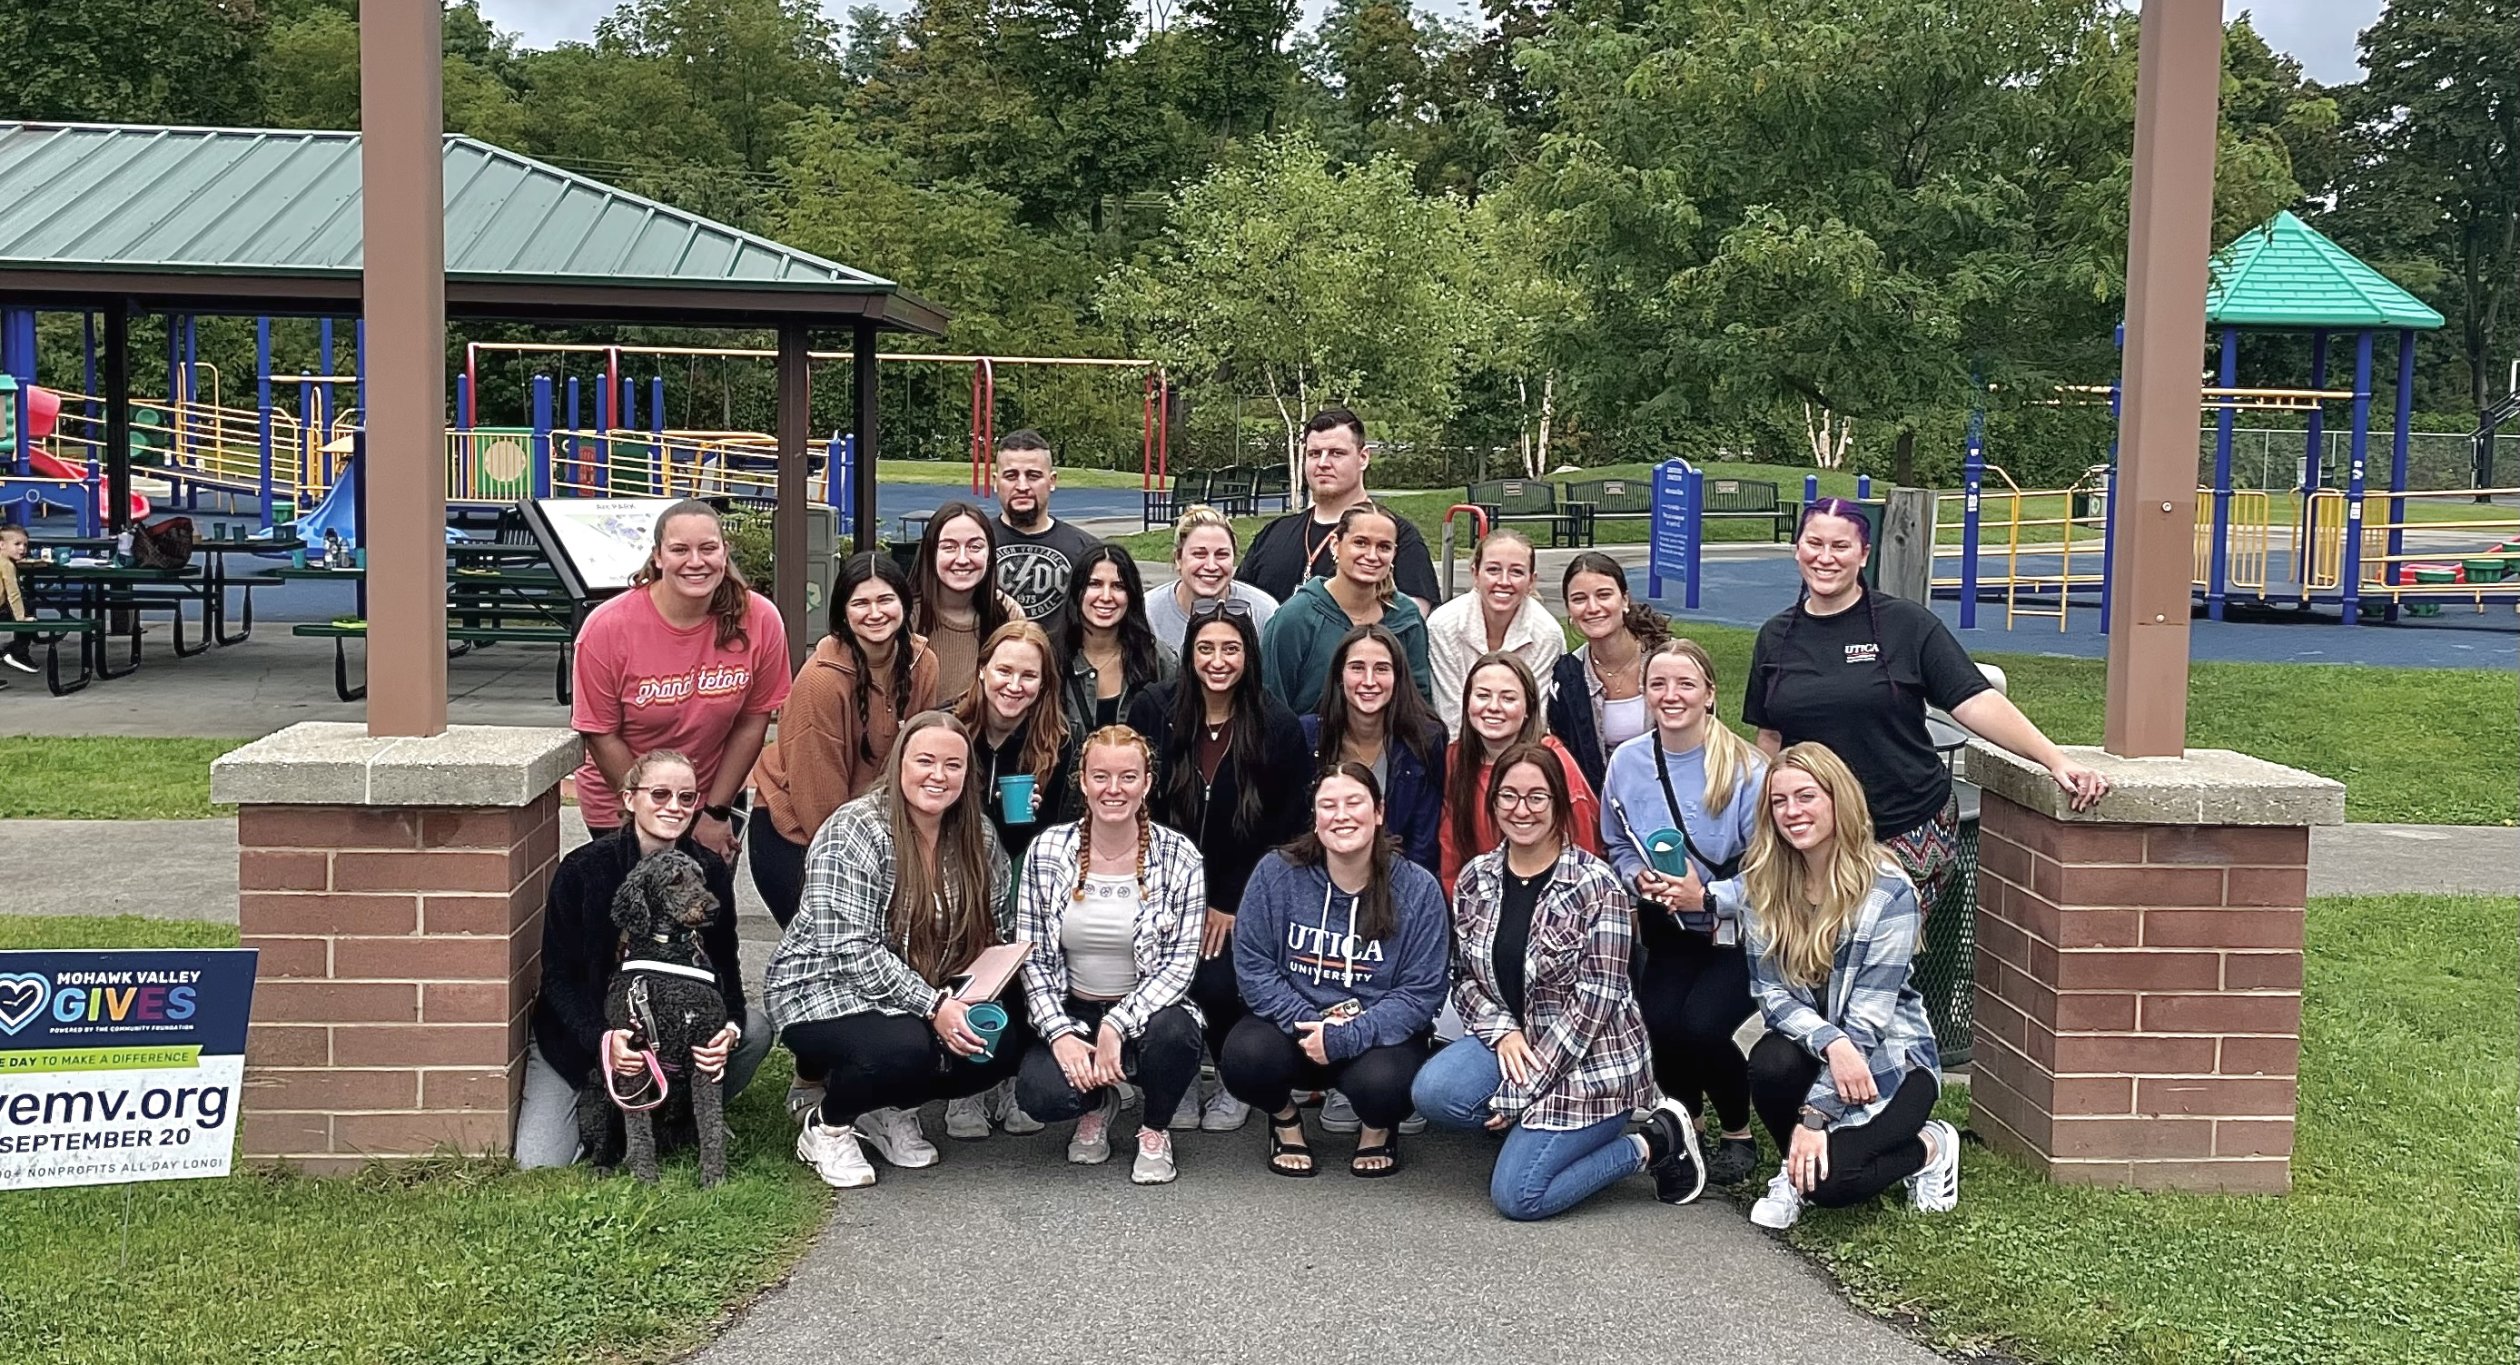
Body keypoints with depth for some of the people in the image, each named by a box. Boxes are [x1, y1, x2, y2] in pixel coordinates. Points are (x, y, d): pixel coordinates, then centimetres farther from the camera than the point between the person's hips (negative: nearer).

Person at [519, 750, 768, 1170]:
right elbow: (559, 977, -14)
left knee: (755, 1029, -24)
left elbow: (724, 966, -5)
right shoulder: (583, 868, -17)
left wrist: (729, 1028, -28)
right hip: (580, 1030, -3)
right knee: (539, 1163, -19)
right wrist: (602, 1040, -32)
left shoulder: (710, 871, -9)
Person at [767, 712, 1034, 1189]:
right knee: (905, 1047, -35)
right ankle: (825, 1127, -2)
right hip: (825, 990, -6)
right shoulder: (853, 833, -19)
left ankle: (890, 1110, 8)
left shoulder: (978, 836, 1)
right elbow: (849, 950, -25)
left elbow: (999, 933, 5)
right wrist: (933, 1006, -30)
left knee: (1006, 1042, -18)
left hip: (934, 996, 6)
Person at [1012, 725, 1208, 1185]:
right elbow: (1031, 958, -2)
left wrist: (1117, 1024, -23)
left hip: (1145, 1012, -1)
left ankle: (1155, 1131, 0)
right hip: (1071, 1013, 1)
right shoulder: (1047, 851, -4)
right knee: (1039, 1093, -28)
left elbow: (1180, 961, -11)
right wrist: (1059, 1033, -15)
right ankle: (1097, 1104, 13)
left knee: (1173, 1031, -36)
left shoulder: (1179, 857, -8)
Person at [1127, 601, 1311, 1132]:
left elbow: (1283, 829, -3)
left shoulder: (1278, 728, -6)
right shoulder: (1153, 710, -4)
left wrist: (1231, 904, -7)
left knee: (1216, 984, -21)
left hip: (1241, 897, -1)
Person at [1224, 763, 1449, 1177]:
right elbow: (1252, 966, -6)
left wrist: (1346, 1037, -22)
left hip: (1378, 1034, -1)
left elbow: (1421, 992, -10)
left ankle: (1378, 1128, 8)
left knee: (1381, 1081, -34)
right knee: (1244, 1056, -30)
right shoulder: (1276, 873, -5)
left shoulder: (1417, 888, -8)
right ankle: (1285, 1118, 9)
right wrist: (1309, 1024, -19)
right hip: (1293, 1026, 1)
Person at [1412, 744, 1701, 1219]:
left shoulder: (1594, 886, -15)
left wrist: (1520, 1092, -18)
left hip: (1589, 1061, -5)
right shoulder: (1475, 879, 2)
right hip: (1511, 1041, 5)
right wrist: (1501, 1032, -15)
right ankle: (1534, 1132, 3)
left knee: (1518, 1197, -15)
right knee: (1432, 1091, -24)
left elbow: (1593, 1001, -17)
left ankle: (1655, 1143, 5)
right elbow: (1466, 979, 7)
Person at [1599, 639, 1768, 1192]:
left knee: (1702, 1025, -26)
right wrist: (1639, 878, -9)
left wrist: (1707, 897, -24)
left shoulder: (1747, 770, -14)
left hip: (1736, 930, -3)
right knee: (1658, 1022, -22)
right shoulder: (1628, 762, -1)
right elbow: (1617, 847, 12)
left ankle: (1738, 1135, 6)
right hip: (1668, 932, 3)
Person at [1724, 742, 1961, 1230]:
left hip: (1889, 1057, -4)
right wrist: (1830, 1042, -29)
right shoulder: (1762, 885, -5)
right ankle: (1794, 1167, -2)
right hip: (1810, 1047, 4)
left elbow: (1867, 1018, -21)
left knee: (1828, 1181, -26)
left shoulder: (1889, 892, -18)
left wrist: (1815, 1115, -25)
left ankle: (1929, 1148, 6)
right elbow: (1771, 993, -8)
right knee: (1770, 1063, -32)